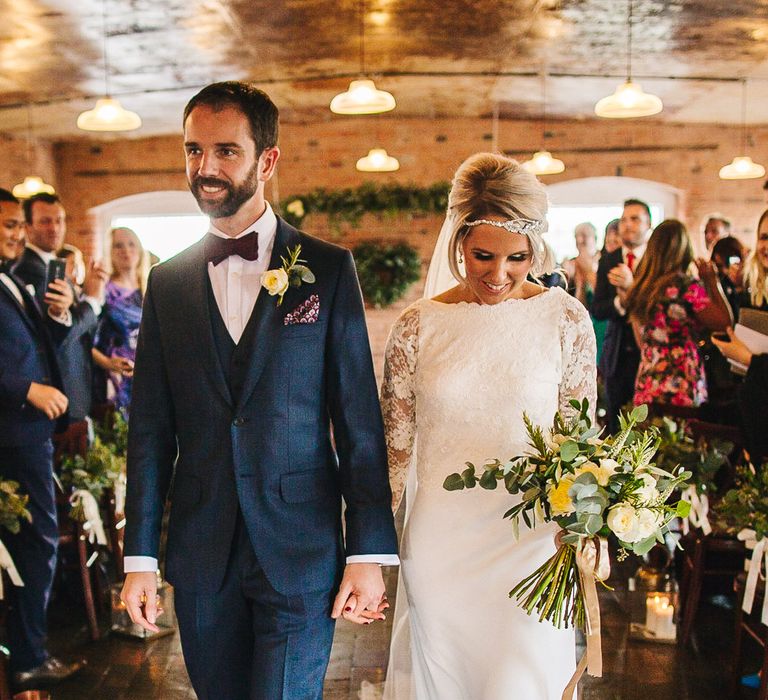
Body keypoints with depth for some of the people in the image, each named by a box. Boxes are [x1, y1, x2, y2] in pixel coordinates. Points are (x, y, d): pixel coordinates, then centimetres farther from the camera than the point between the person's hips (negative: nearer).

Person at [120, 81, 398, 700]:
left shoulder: (328, 270, -3)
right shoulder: (167, 282, 6)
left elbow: (360, 421, -4)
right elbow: (151, 429, 7)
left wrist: (370, 554, -7)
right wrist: (140, 557, 5)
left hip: (301, 554, -3)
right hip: (200, 553, 3)